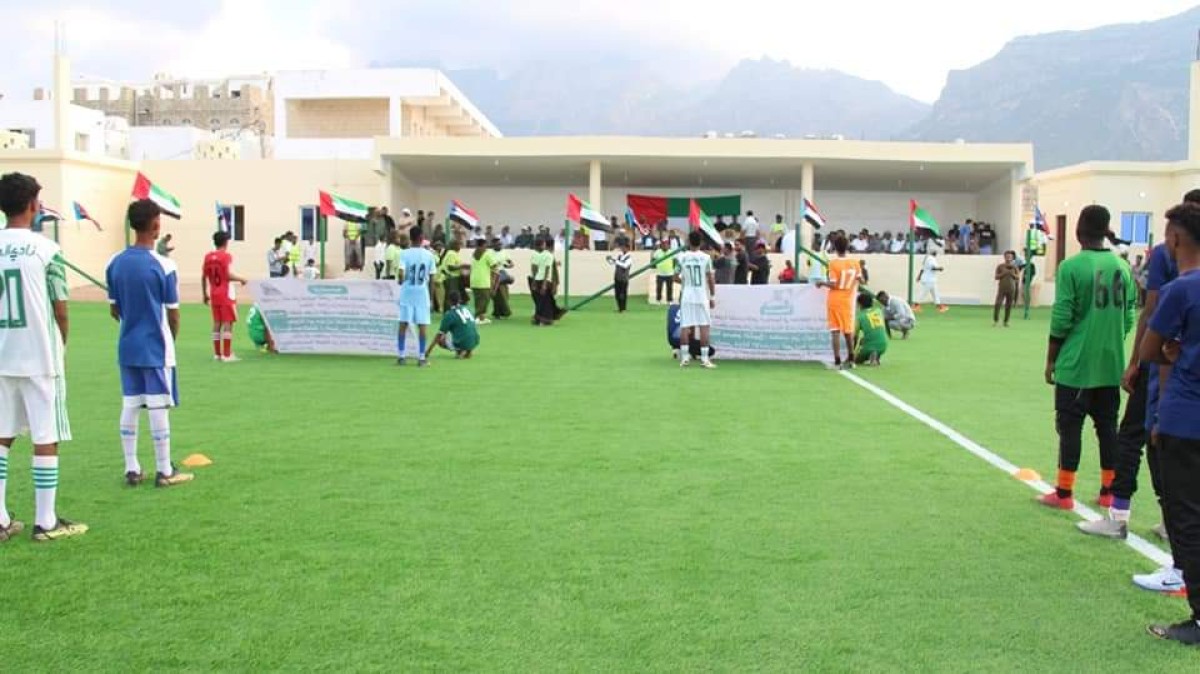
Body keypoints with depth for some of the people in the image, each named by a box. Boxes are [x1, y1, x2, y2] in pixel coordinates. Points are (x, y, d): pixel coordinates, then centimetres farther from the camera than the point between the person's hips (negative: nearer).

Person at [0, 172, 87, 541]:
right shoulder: (46, 249, -10)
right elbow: (60, 311, -7)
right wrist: (60, 348, 10)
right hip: (39, 358, -5)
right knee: (46, 438, 2)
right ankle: (45, 522, 6)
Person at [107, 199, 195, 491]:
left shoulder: (115, 264, 1)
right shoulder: (163, 266, -14)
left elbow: (114, 309, 9)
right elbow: (173, 313, -8)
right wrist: (171, 338, 11)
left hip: (128, 346, 5)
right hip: (156, 346, -5)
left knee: (130, 406, 11)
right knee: (158, 407, 0)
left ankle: (132, 469, 16)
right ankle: (164, 472, 6)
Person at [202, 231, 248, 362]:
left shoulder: (208, 257, 8)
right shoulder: (226, 256, -9)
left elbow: (203, 277, 9)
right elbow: (229, 275, -19)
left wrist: (205, 294, 17)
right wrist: (241, 279, -2)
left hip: (214, 294, 6)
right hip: (226, 294, -6)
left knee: (217, 323, 11)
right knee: (228, 323, -4)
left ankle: (217, 353, 13)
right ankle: (227, 355, -8)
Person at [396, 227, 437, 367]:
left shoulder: (405, 254, -7)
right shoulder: (429, 255, -2)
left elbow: (400, 273, -17)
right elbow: (431, 278, -1)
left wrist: (401, 281, 4)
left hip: (407, 292, 0)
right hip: (422, 292, 0)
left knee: (403, 324, 6)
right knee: (422, 325, 2)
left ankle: (401, 356, 8)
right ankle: (421, 357, 3)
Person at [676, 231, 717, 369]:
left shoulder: (682, 257, -1)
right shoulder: (706, 257, -5)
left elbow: (676, 277, 4)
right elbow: (711, 279, -2)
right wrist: (712, 297, 6)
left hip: (686, 296, 1)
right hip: (702, 296, -1)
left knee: (685, 326, 5)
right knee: (704, 326, 1)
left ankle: (684, 356, 5)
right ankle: (704, 358, -2)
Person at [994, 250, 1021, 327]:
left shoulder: (1015, 267, 6)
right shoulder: (1000, 266, 2)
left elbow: (1018, 277, 3)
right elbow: (996, 277, 0)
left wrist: (1012, 274, -12)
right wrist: (1003, 273, -13)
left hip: (1011, 288, 2)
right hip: (1002, 288, -2)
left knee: (1009, 305, 2)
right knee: (998, 303, -12)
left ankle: (1006, 321, 10)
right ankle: (995, 320, -4)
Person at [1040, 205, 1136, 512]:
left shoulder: (1071, 266, -12)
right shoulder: (1122, 267, 4)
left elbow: (1061, 321, -12)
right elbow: (1128, 319, 8)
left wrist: (1050, 360, -2)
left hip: (1076, 365, -5)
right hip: (1111, 365, 5)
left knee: (1070, 428, 3)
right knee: (1107, 427, 13)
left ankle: (1064, 494, 8)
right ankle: (1108, 492, 20)